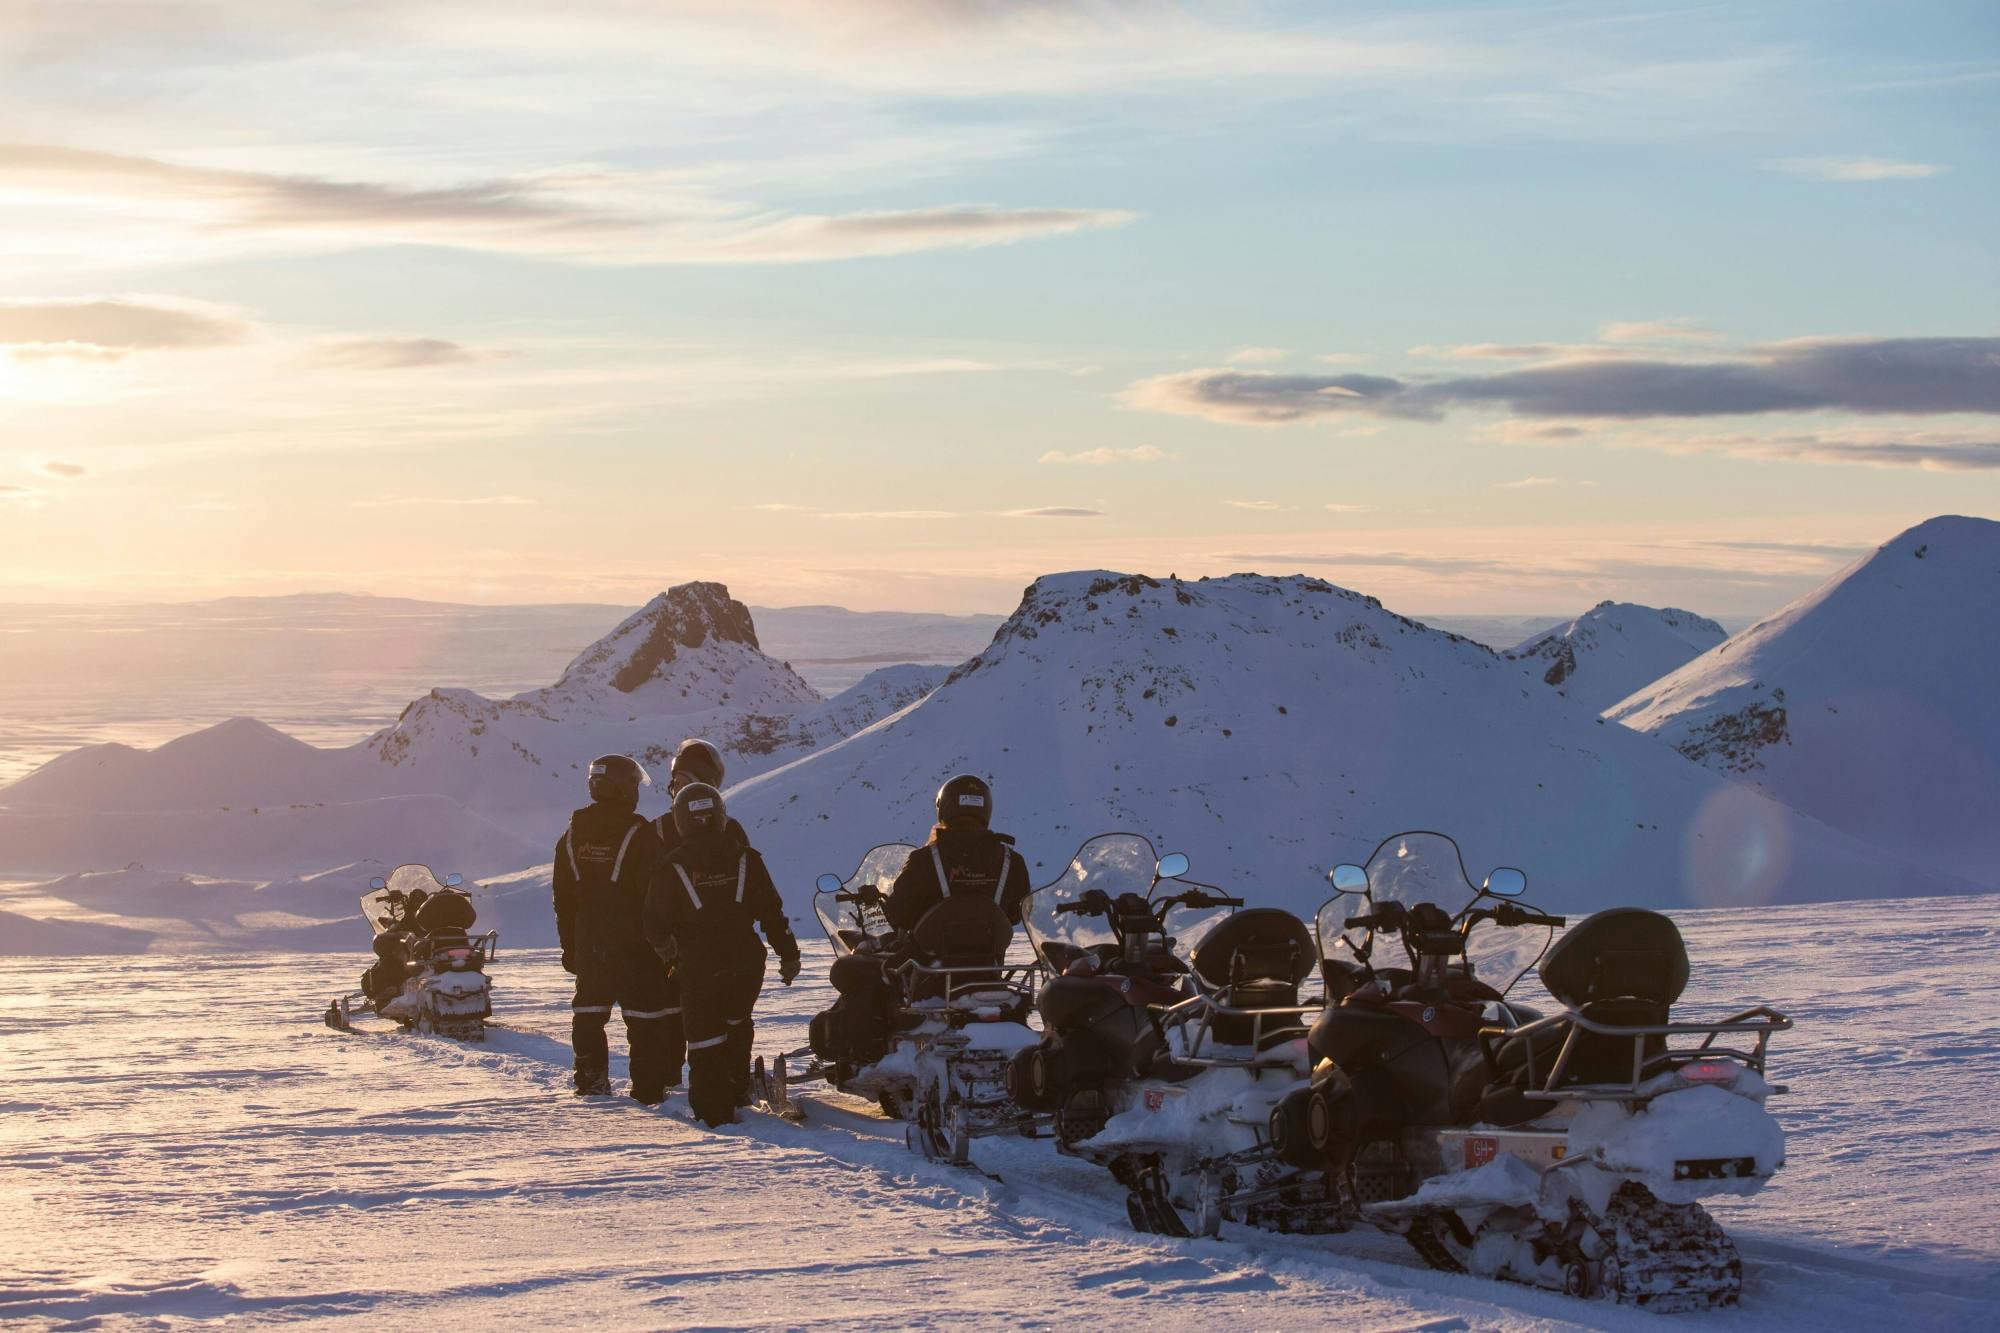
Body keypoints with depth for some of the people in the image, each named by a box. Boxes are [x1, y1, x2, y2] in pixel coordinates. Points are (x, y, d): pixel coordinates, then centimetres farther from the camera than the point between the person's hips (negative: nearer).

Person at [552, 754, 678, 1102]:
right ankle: (649, 1088, -1)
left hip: (588, 942, 5)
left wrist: (568, 944, 17)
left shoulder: (573, 834, 4)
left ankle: (590, 1080, 20)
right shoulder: (639, 834, -14)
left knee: (590, 1012, 16)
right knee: (646, 1014, 0)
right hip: (634, 940, -5)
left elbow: (563, 897, 10)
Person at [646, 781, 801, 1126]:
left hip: (699, 968, -3)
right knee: (737, 1024, 26)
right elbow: (772, 912, 0)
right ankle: (738, 1090, 33)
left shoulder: (673, 867, -6)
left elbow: (656, 922, 0)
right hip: (746, 964, 3)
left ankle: (715, 1107, 0)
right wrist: (789, 955, 9)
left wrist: (669, 951, 21)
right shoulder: (744, 859, -1)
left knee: (705, 1037, 5)